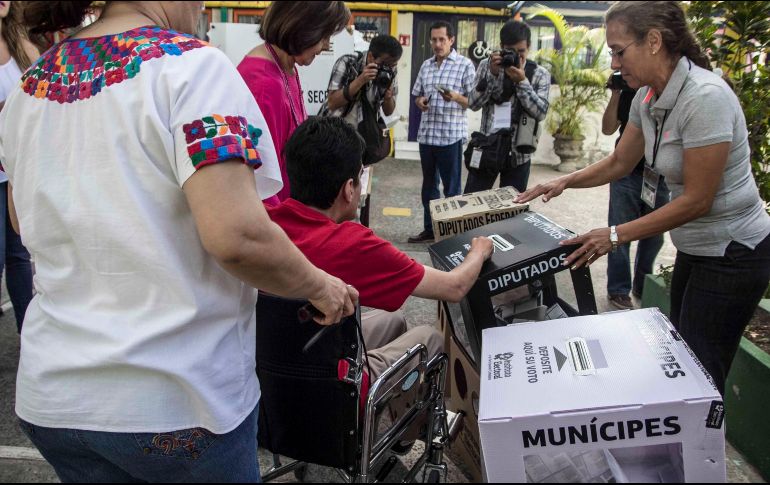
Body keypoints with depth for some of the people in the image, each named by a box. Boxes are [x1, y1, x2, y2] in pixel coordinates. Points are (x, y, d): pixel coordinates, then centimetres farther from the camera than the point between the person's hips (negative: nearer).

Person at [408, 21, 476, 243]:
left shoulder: (465, 65, -3)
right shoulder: (426, 66, 12)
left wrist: (456, 97, -23)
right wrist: (420, 101, -3)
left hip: (451, 135, -5)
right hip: (426, 134, 6)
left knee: (451, 187, 2)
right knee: (429, 185, 13)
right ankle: (430, 229, 25)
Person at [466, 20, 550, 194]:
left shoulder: (540, 74, -1)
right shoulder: (487, 65, 3)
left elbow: (540, 112, -11)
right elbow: (474, 104, -5)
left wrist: (521, 81, -19)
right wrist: (493, 75, -16)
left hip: (518, 154, -1)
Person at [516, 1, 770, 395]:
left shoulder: (705, 98, -26)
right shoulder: (648, 97, 0)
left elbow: (697, 200, -23)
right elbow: (619, 162, 13)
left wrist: (617, 236, -20)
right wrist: (564, 182, -1)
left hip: (732, 254, -8)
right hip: (694, 248, 8)